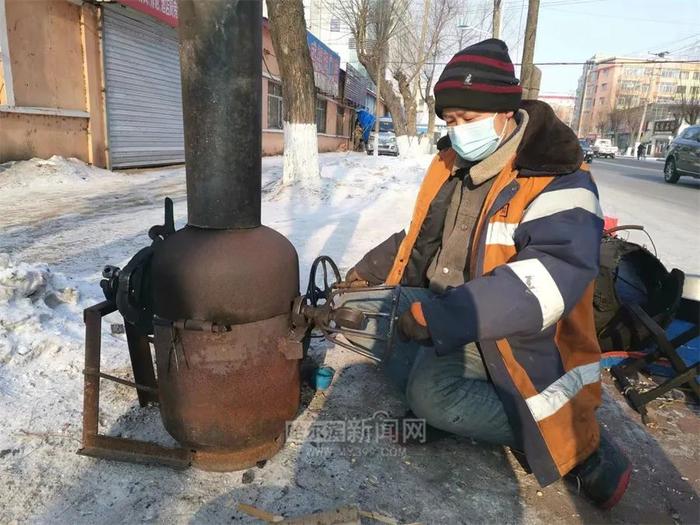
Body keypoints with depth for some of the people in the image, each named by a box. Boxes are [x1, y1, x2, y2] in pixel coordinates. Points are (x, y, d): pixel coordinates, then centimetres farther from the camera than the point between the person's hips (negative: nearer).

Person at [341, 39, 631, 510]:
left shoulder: (558, 182, -19)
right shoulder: (451, 165, 4)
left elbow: (552, 277, -35)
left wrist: (442, 316, -42)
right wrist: (371, 268, 12)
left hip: (506, 337, -7)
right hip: (438, 309, 7)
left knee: (432, 395, -29)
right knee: (351, 308, -1)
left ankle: (576, 443, -7)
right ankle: (438, 380, -11)